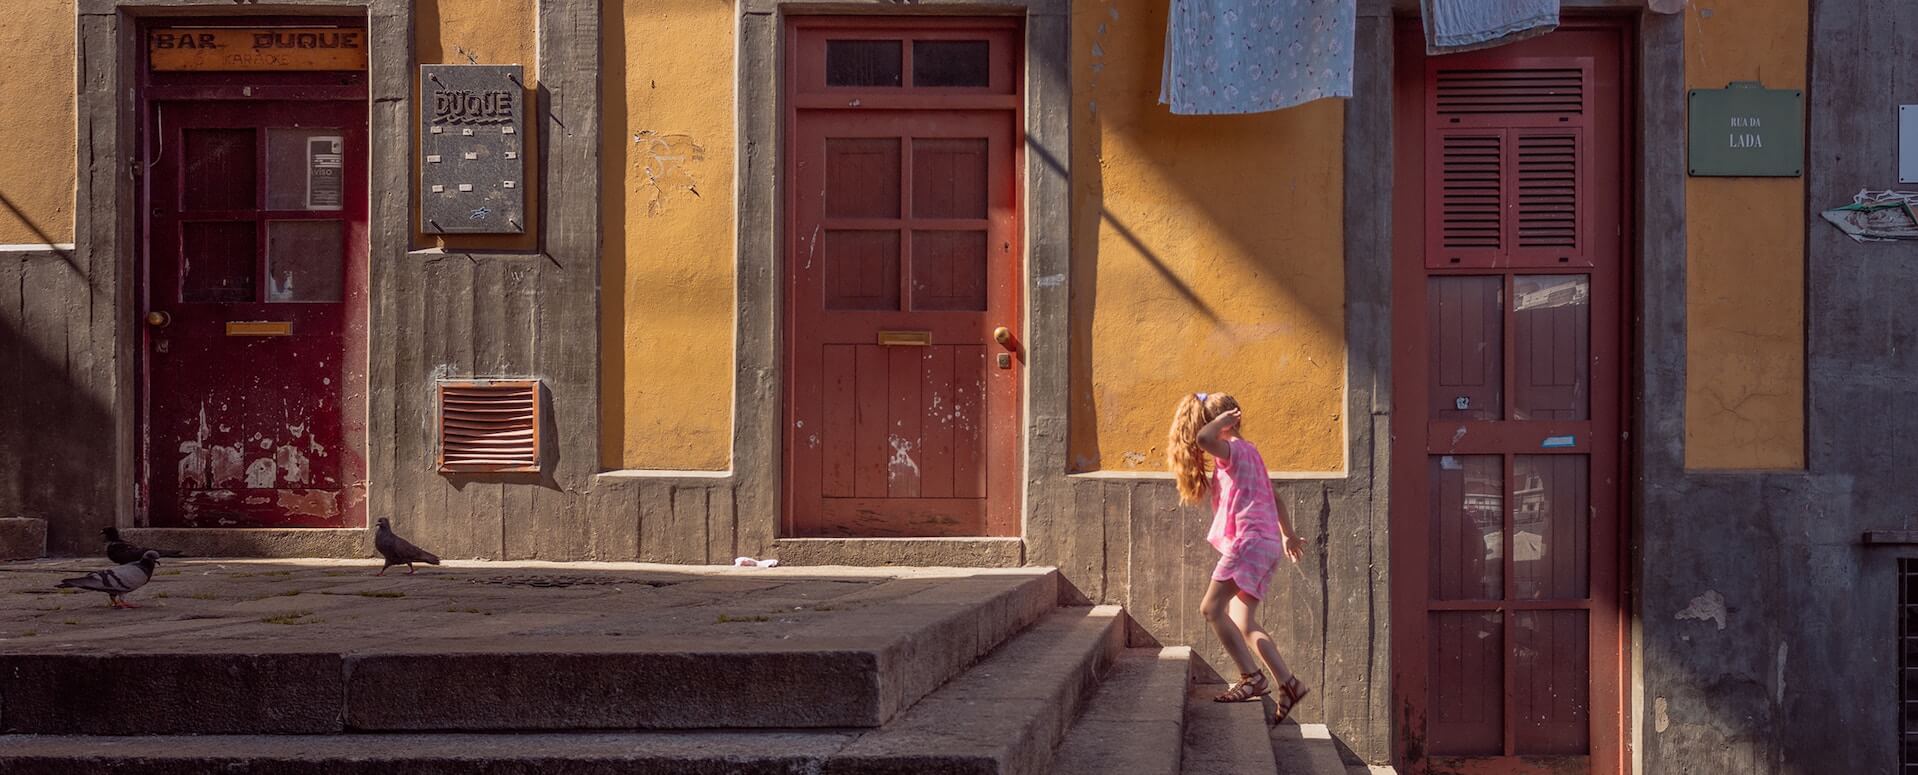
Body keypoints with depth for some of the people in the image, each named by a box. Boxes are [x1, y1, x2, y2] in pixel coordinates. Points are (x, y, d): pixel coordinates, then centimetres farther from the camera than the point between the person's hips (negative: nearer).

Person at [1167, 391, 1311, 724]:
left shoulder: (1234, 450, -7)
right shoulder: (1247, 451, 22)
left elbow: (1203, 438, -29)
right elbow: (1274, 497, 30)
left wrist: (1222, 420, -9)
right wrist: (1288, 535, 39)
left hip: (1250, 539, -10)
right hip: (1267, 543, 10)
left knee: (1211, 608, -14)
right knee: (1244, 624, 8)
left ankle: (1252, 677, -15)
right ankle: (1288, 684, 6)